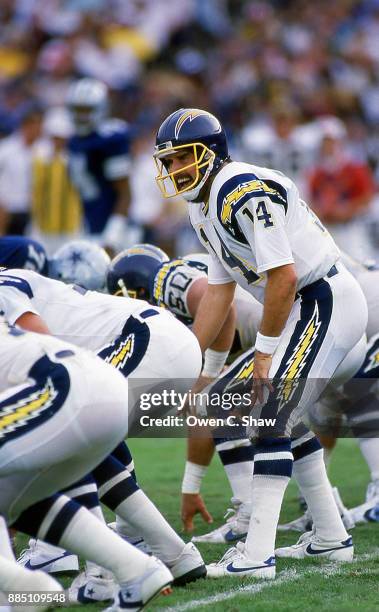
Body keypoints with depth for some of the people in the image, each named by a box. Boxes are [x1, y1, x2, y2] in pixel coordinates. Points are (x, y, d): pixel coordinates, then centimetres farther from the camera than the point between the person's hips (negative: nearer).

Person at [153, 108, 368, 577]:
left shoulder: (245, 191, -20)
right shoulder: (204, 207, 12)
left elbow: (282, 276, -23)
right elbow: (218, 293, 16)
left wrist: (265, 349, -15)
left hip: (326, 303, -10)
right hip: (312, 308, 10)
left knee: (272, 420, -13)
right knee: (285, 418, 18)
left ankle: (256, 554, -16)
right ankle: (330, 538, 27)